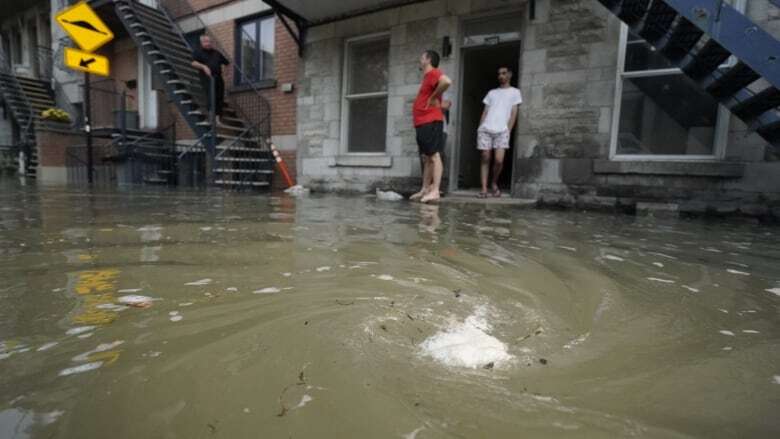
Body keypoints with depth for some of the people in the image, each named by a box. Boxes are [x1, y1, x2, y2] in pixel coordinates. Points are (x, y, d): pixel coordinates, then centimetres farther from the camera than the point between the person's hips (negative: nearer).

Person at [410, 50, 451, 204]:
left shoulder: (433, 73, -6)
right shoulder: (427, 76, 23)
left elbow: (447, 82, -27)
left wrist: (434, 97, -15)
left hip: (430, 122, -10)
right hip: (423, 123, 10)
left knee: (434, 156, -12)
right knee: (426, 158, 9)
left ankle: (435, 191, -14)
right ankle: (425, 190, 14)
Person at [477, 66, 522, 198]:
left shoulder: (515, 92, 15)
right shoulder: (492, 92, 23)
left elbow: (513, 113, 6)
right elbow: (485, 112, 18)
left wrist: (508, 130, -6)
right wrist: (480, 128, 5)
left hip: (502, 131, -3)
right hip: (485, 130, 3)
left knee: (499, 160, -15)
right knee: (485, 159, -4)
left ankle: (494, 183, 10)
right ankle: (484, 189, -3)